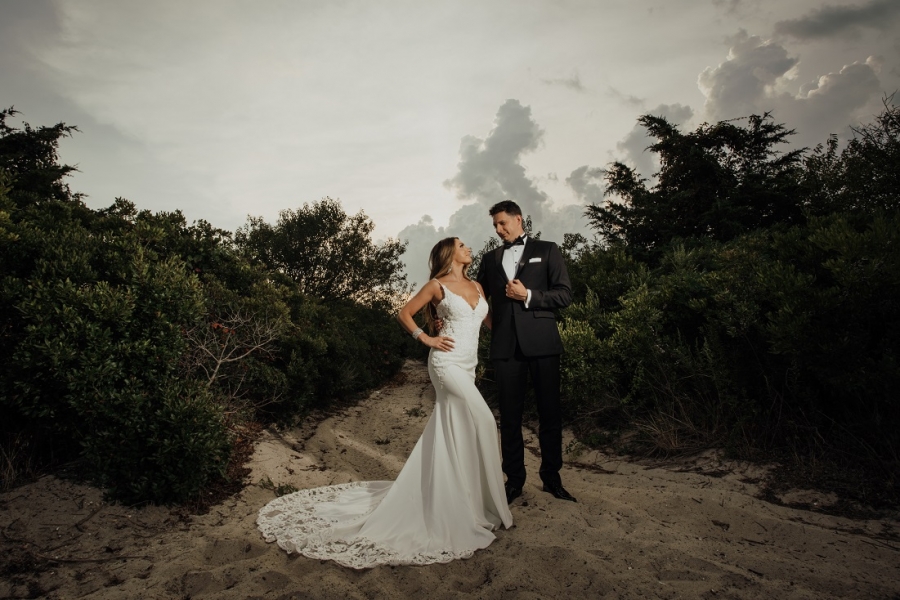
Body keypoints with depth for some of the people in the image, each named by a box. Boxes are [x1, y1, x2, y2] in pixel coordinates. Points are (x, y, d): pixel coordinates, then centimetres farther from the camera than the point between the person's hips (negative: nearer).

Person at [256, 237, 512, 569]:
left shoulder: (476, 286, 14)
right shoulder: (438, 285, -3)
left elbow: (490, 321, 15)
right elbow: (404, 313, 2)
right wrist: (426, 339, -6)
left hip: (467, 367, 7)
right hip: (447, 363, -7)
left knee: (448, 435, 12)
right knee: (482, 421, -14)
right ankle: (486, 503, -2)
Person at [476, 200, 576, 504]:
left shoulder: (546, 250, 7)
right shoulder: (490, 259, 17)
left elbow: (565, 294, -1)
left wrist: (528, 295, -13)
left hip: (541, 342, -2)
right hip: (506, 346, 3)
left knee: (550, 413, 5)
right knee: (509, 415, 7)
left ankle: (551, 477, 19)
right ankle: (514, 479, 18)